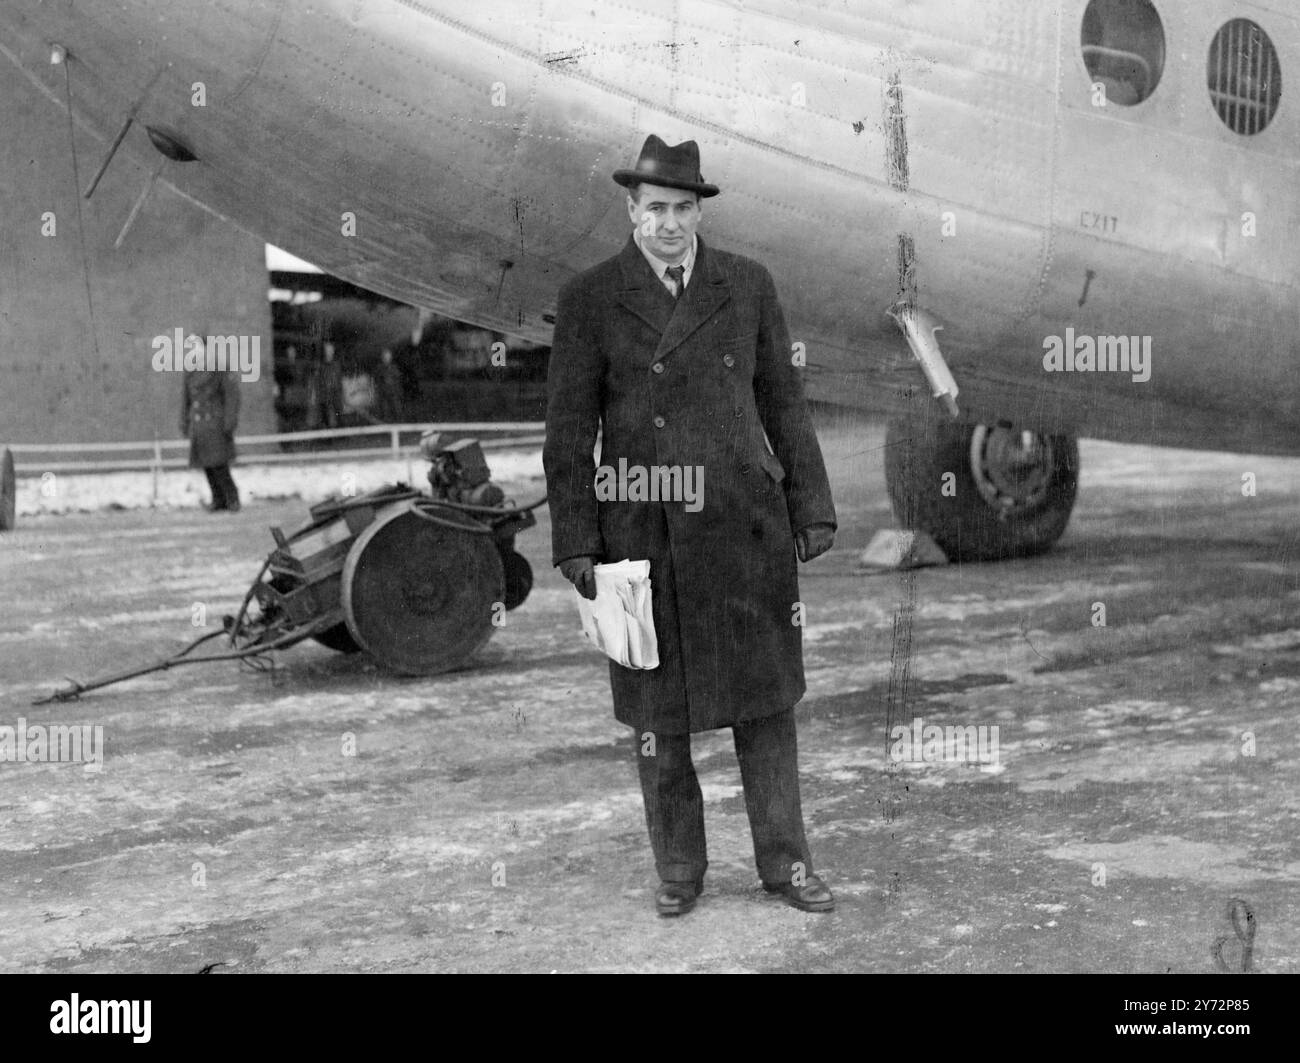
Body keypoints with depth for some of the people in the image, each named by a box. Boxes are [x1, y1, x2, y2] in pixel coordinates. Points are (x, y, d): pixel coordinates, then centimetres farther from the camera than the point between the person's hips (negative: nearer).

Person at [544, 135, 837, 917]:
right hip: (643, 536, -1)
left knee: (767, 700, 7)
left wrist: (812, 509, 5)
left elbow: (785, 404, 9)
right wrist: (576, 543, -5)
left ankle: (785, 861, 20)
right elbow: (569, 432, 0)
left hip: (745, 527, 1)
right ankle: (678, 869, 22)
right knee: (658, 713, 7)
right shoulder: (590, 300, 0)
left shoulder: (748, 286, 6)